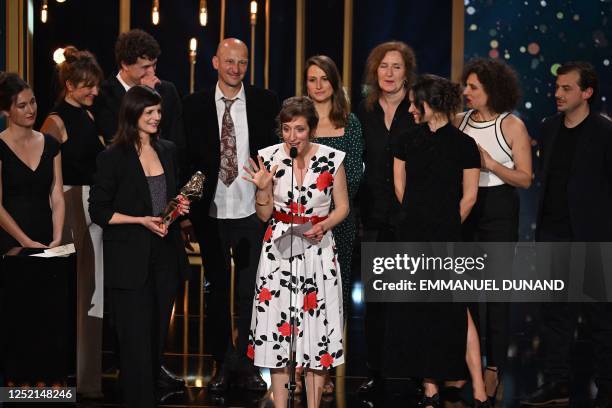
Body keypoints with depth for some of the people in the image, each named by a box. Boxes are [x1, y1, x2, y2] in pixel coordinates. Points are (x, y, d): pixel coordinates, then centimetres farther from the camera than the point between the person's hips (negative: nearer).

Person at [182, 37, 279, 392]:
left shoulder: (265, 102, 0)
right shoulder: (196, 105, 0)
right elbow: (187, 159, 2)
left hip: (252, 213, 0)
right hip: (211, 214, 0)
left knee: (252, 292, 6)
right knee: (217, 292, 11)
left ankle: (246, 363, 17)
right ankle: (223, 363, 22)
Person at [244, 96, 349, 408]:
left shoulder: (331, 159, -5)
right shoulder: (269, 157, -1)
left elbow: (342, 207, 5)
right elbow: (264, 215, 4)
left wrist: (323, 225, -14)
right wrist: (263, 188, -14)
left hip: (318, 250, -1)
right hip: (278, 250, 1)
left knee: (317, 326, 1)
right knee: (276, 327, 2)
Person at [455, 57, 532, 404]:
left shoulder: (512, 125, -5)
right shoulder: (459, 122, 6)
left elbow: (525, 179, -8)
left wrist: (490, 163, -18)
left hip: (498, 209, -4)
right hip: (462, 207, 5)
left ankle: (494, 366, 4)